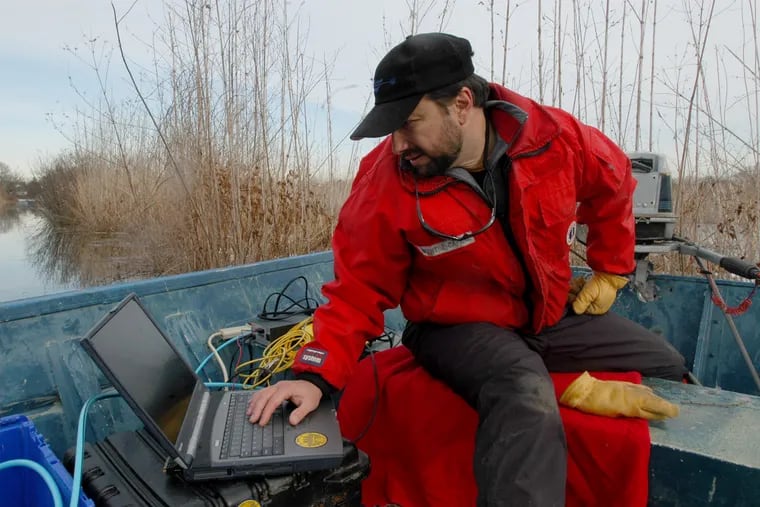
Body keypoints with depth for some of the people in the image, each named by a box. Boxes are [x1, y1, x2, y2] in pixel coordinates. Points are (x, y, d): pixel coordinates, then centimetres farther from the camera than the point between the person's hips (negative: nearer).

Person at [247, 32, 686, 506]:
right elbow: (358, 291, -14)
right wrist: (316, 374, -27)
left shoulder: (556, 137, -16)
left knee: (668, 368, 15)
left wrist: (610, 272, 11)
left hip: (552, 315, 5)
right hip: (458, 328, -5)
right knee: (526, 401, -39)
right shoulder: (383, 183, -22)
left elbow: (614, 185, 7)